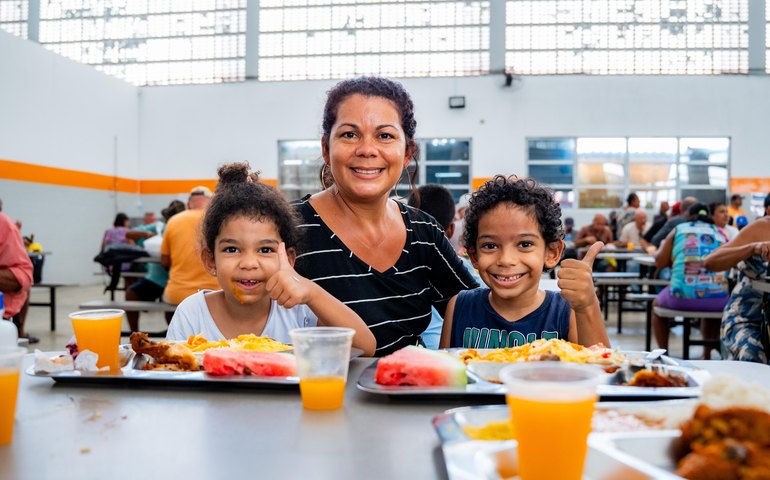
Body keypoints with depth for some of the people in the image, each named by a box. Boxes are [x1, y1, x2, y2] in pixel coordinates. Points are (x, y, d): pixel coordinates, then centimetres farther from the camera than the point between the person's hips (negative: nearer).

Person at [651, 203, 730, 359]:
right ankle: (707, 355, 36)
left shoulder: (679, 229, 10)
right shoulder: (720, 233, 17)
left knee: (656, 304, 30)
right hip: (718, 298, 3)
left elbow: (660, 261, 6)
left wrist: (663, 246, 26)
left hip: (682, 296, -3)